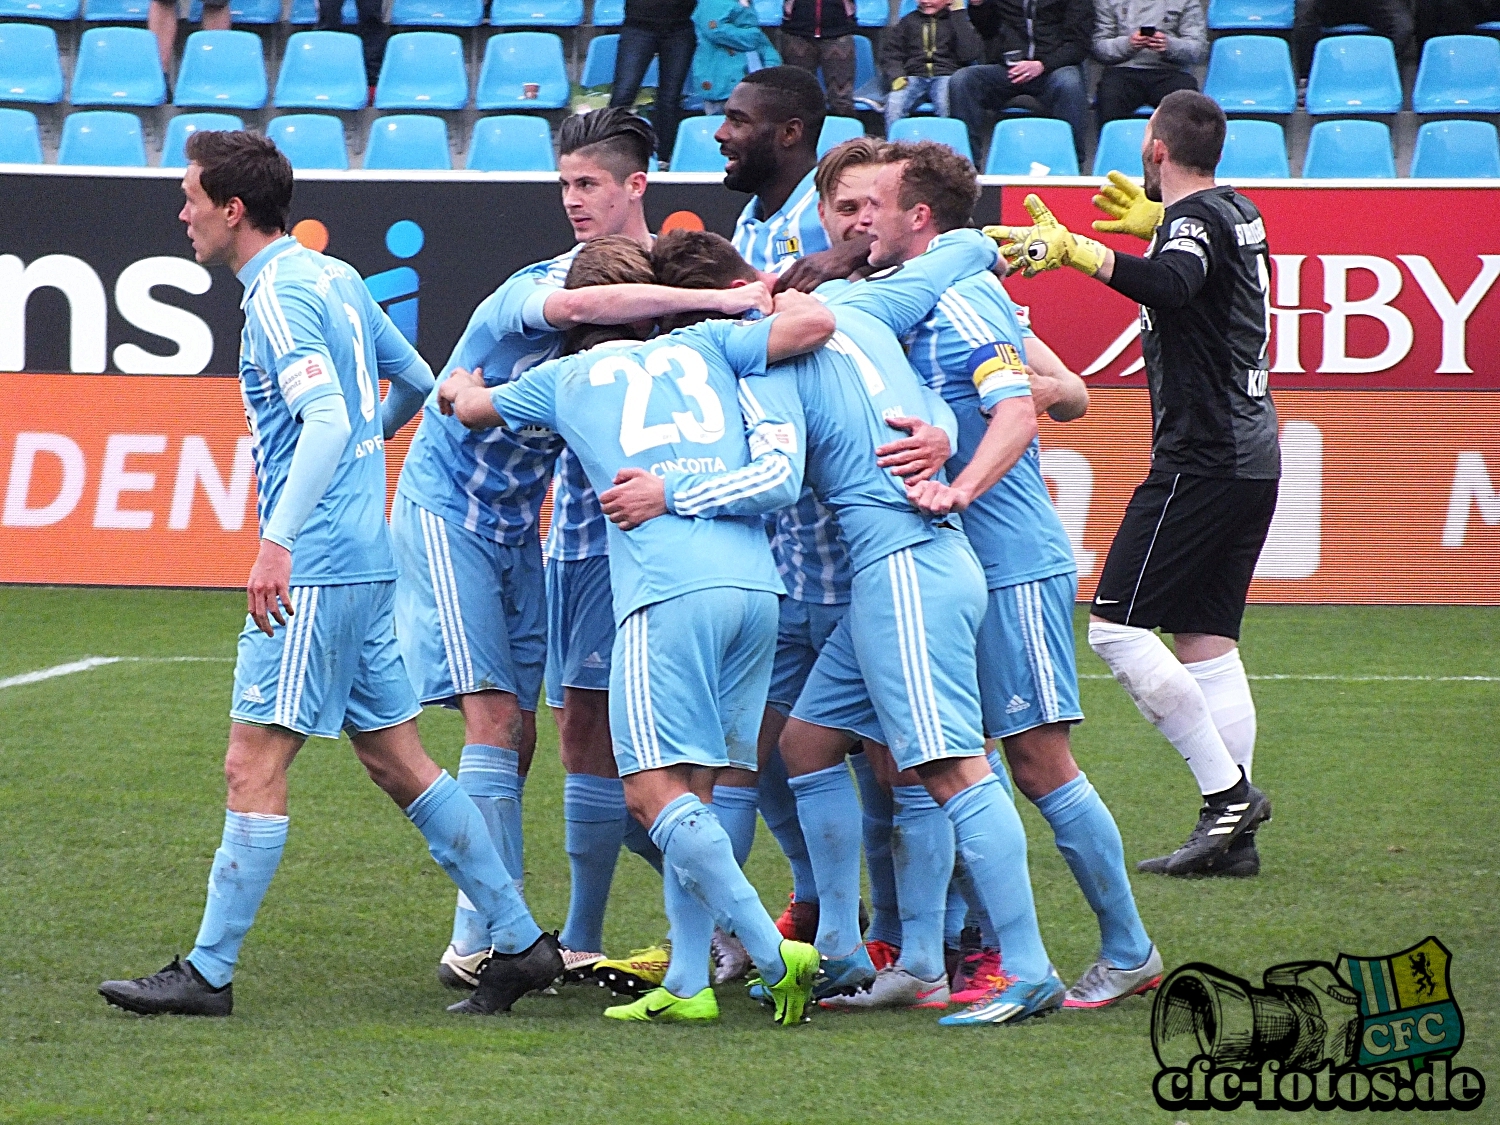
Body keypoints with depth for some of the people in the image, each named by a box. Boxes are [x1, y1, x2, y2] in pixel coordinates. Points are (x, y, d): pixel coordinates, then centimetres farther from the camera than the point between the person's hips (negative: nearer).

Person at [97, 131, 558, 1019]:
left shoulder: (281, 295, -14)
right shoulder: (335, 279, 14)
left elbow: (328, 422, -25)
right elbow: (416, 381, 25)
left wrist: (278, 541, -33)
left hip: (313, 572, -10)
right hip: (365, 559, 10)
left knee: (254, 766, -7)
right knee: (398, 761, 12)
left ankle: (209, 972, -5)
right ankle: (520, 941, 13)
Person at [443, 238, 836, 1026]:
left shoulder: (564, 377, 19)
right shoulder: (704, 345, 22)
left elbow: (471, 407, 37)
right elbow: (815, 322, 11)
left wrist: (459, 384, 61)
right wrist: (778, 297, 33)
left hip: (671, 585, -5)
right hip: (755, 582, 5)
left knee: (655, 789, -7)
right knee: (690, 792, 10)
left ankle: (773, 954, -19)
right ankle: (687, 983, 5)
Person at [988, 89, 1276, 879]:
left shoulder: (1194, 218, -13)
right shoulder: (1238, 211, 15)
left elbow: (1171, 282, -37)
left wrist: (1074, 250, -44)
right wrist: (1154, 218, 53)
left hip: (1202, 458, -10)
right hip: (1252, 454, 10)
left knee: (1116, 625, -10)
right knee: (1207, 642, 9)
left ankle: (1229, 790, -14)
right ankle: (1231, 836, 5)